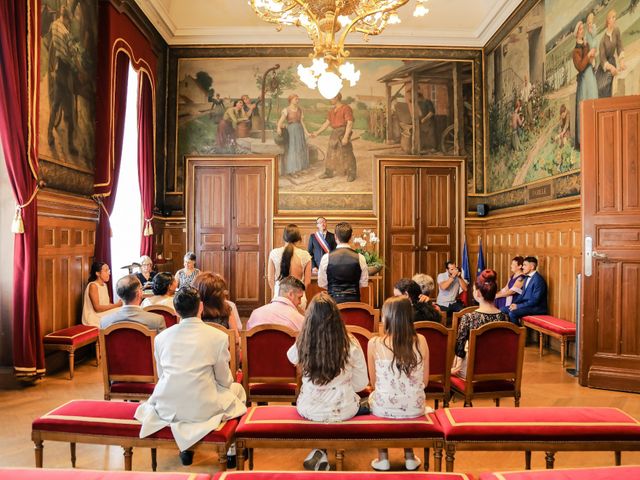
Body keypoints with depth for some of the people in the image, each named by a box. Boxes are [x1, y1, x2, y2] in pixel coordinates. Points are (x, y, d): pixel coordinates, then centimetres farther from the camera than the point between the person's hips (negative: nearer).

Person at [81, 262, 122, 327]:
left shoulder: (104, 285, 12)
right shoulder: (93, 286, -13)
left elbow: (106, 304, 10)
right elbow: (97, 308, -18)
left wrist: (119, 304, -6)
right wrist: (116, 305, -18)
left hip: (103, 318, 8)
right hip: (94, 322, -8)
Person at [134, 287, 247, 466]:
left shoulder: (161, 337, -1)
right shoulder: (218, 336, -11)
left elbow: (161, 376, 11)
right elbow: (225, 380, -1)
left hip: (167, 410, 4)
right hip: (203, 410, -3)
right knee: (237, 388, 25)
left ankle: (185, 448, 36)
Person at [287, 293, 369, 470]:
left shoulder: (301, 344, -15)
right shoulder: (351, 345, -19)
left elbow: (291, 357, 10)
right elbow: (361, 384, -6)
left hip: (309, 410, 2)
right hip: (343, 411, -1)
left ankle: (319, 452, 26)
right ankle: (321, 452, 26)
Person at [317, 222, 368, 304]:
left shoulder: (326, 258, -7)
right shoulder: (359, 257, -6)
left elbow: (322, 284, 1)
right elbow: (364, 284, 2)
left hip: (334, 300, -1)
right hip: (354, 300, 1)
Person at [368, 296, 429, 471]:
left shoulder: (374, 343, -15)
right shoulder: (420, 341, -9)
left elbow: (374, 383, -4)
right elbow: (425, 381, 0)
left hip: (384, 408, -2)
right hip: (415, 408, 2)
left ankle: (383, 458, 31)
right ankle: (410, 457, 37)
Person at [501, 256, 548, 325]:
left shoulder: (538, 279, -17)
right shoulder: (527, 278, 14)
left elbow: (535, 300, -22)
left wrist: (518, 306, -21)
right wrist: (515, 303, 0)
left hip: (536, 308, -9)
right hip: (526, 304, 9)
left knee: (512, 313, -29)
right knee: (503, 309, -2)